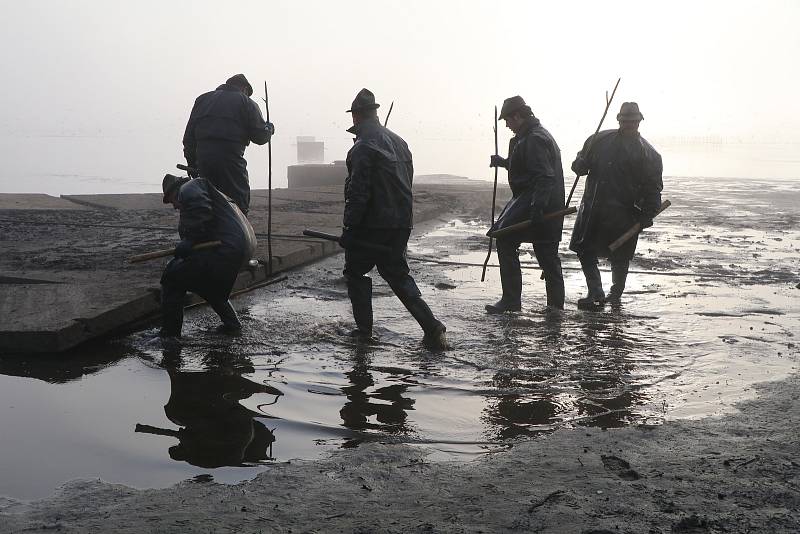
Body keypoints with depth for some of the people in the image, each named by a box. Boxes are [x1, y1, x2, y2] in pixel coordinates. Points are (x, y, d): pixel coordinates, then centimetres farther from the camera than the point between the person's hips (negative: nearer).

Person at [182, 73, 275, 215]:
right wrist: (270, 128, 23)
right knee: (239, 205, -3)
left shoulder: (202, 99, 22)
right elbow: (260, 136, 2)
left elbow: (189, 136, 17)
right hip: (231, 159, -5)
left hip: (203, 157, 5)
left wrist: (192, 163, 18)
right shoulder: (246, 102, 7)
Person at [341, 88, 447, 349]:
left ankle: (364, 328, 13)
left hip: (371, 225, -7)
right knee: (398, 275, 13)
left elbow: (358, 193, -19)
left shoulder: (363, 147, -14)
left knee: (355, 272, 12)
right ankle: (432, 328, 1)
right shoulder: (399, 142, 12)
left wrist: (348, 228, -14)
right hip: (401, 225, 7)